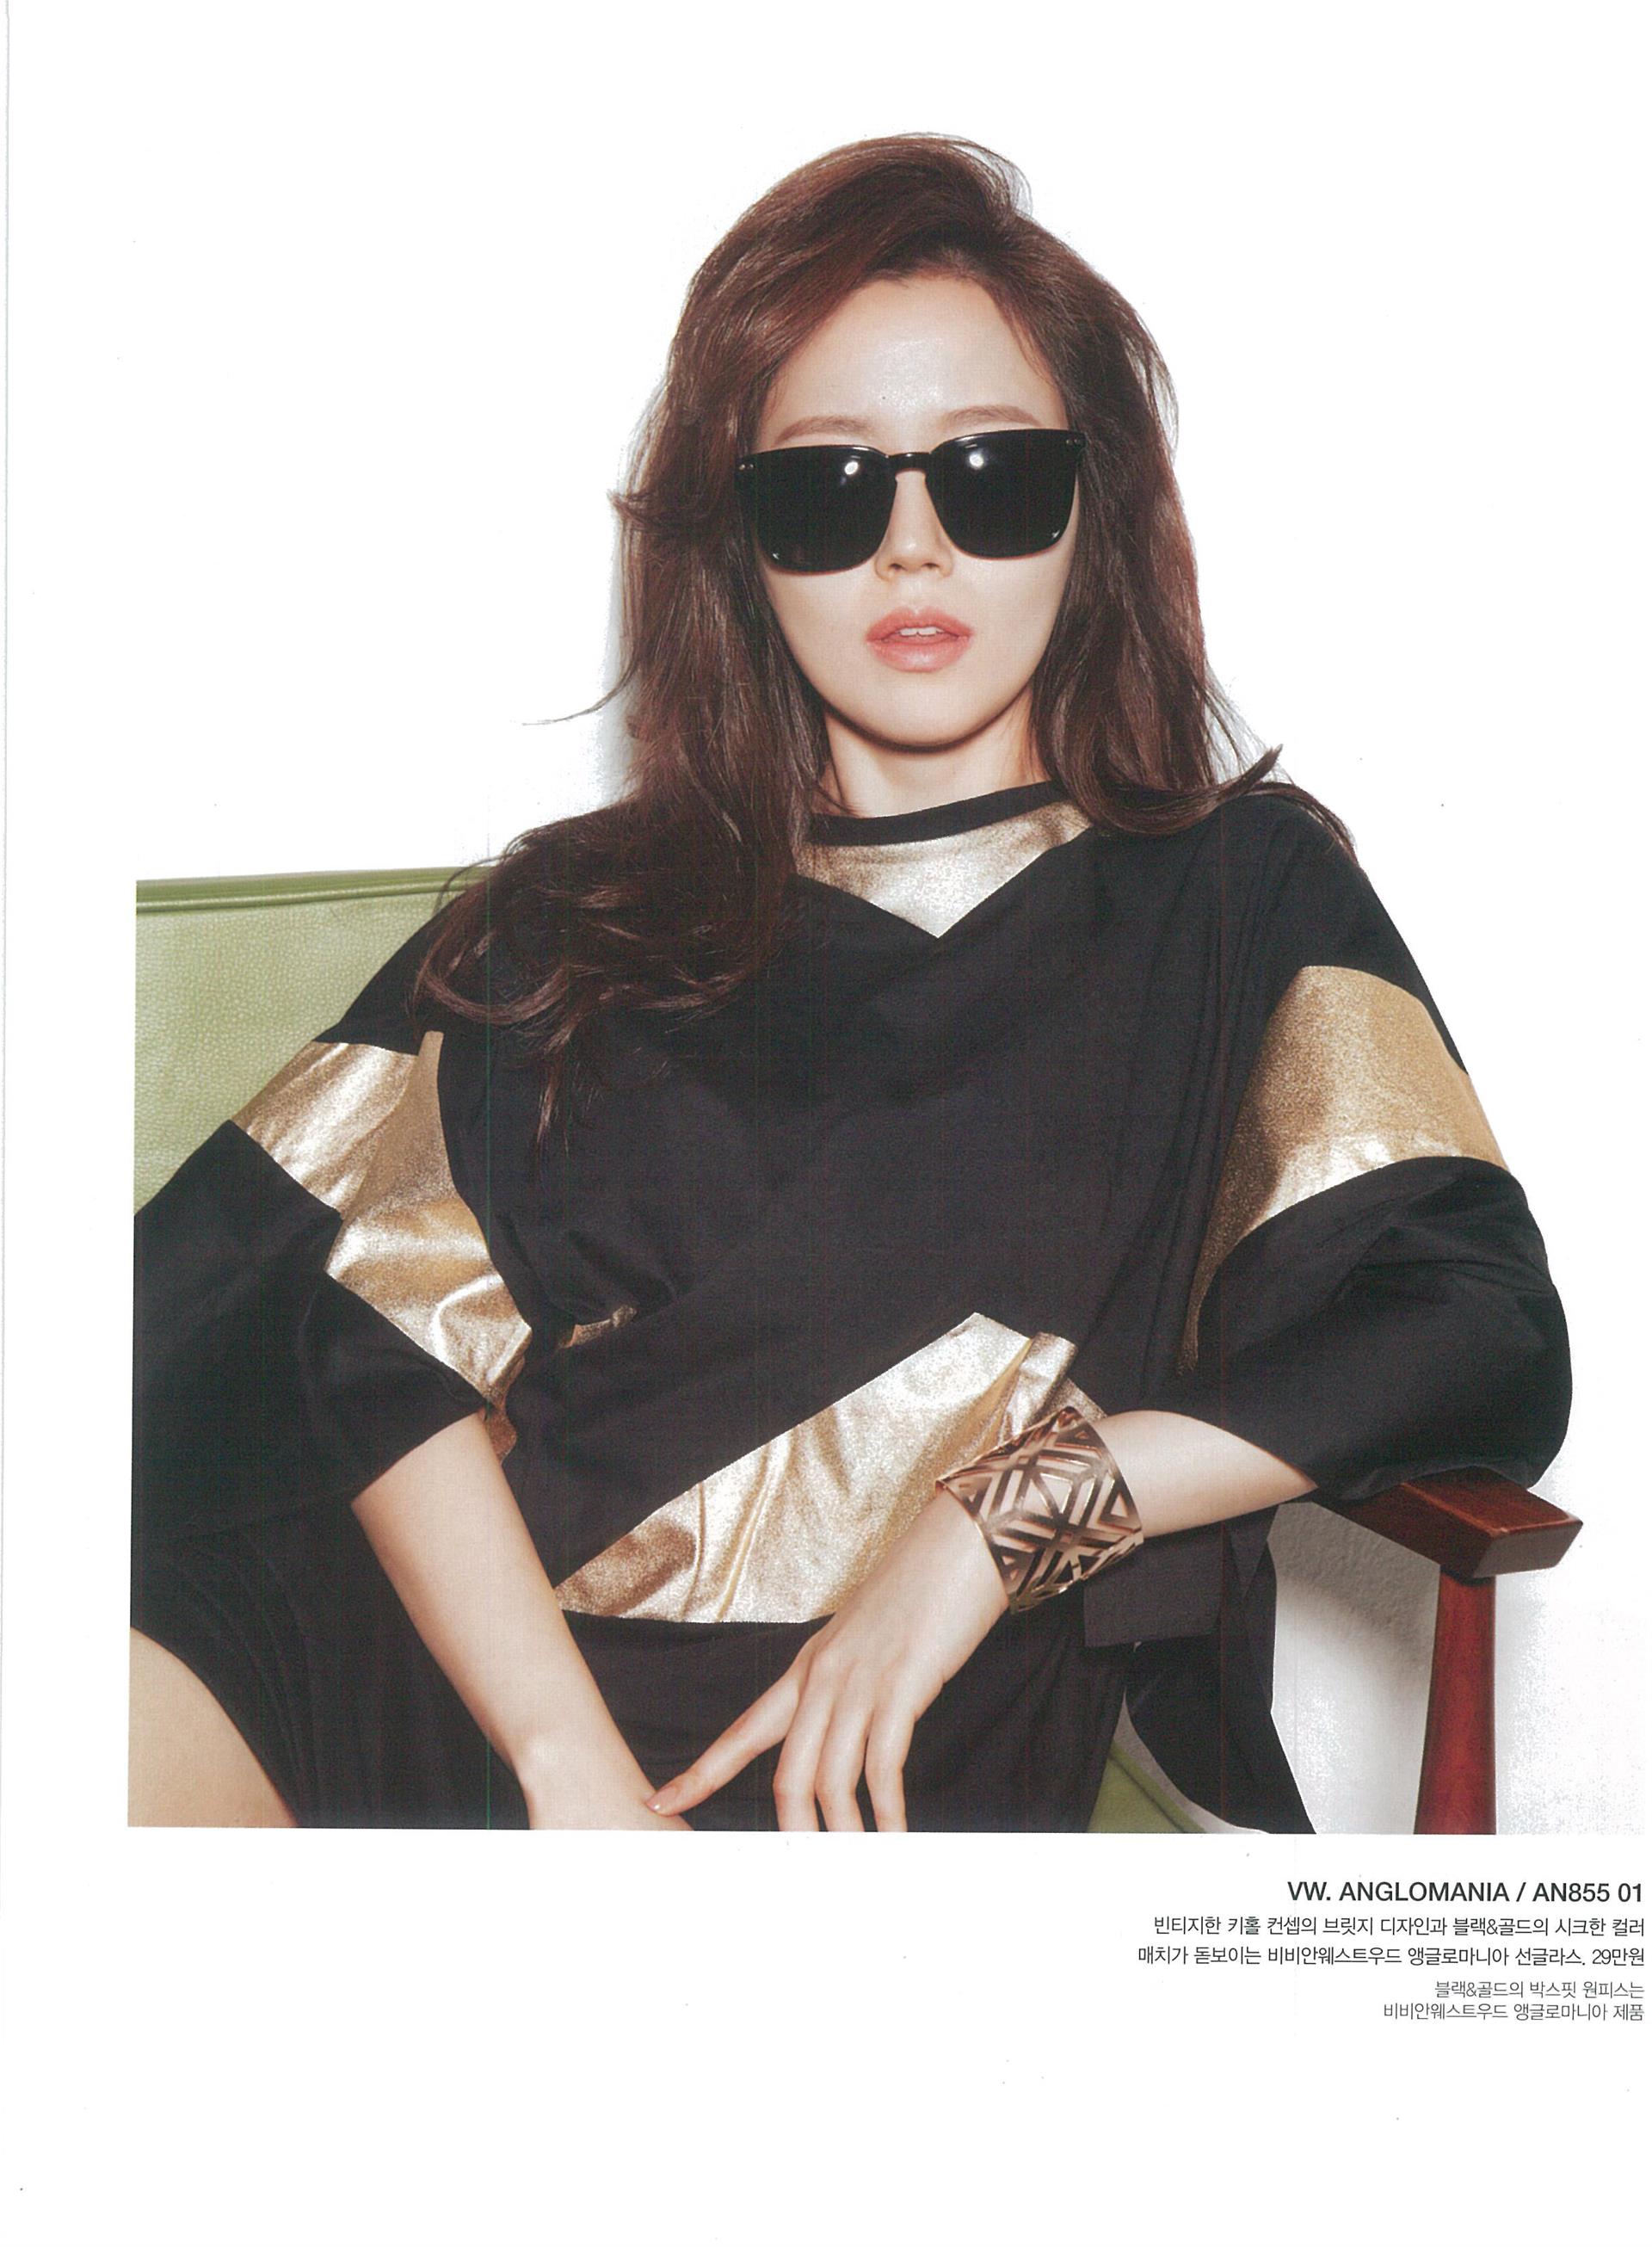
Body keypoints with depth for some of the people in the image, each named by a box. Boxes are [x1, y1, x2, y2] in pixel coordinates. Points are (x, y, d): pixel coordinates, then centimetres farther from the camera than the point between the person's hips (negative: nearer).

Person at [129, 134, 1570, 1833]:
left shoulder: (1241, 889, 13)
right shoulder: (585, 910, 16)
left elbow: (1479, 1329, 0)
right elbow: (377, 1327, 1)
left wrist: (1013, 1502, -10)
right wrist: (571, 1765, -15)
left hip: (871, 1756, -1)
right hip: (445, 1642, 2)